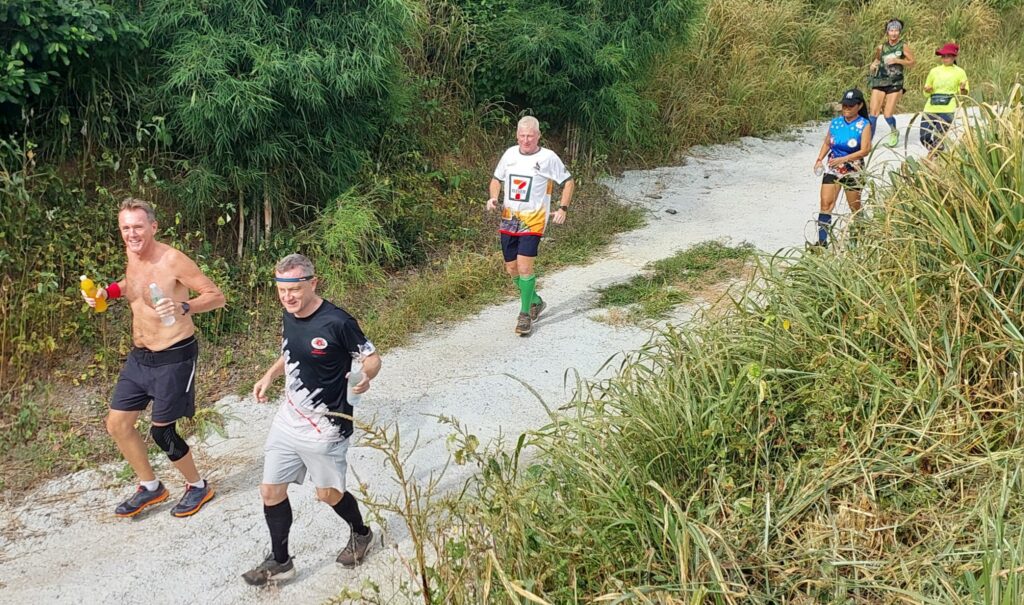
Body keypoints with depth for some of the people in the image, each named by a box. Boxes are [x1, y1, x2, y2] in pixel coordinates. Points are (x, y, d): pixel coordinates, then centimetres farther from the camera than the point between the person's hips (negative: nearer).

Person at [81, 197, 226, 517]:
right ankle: (150, 487, 30)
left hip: (173, 358, -8)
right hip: (139, 356, 8)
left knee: (162, 432, 1)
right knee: (117, 424, 10)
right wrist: (108, 292, 6)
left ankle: (198, 486, 25)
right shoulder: (132, 254, 1)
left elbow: (217, 296, -20)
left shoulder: (173, 260, -21)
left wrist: (184, 306, -37)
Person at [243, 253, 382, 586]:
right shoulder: (290, 315, -1)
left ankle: (361, 534, 41)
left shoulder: (337, 322, -23)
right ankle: (279, 562, 27)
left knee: (328, 493, 10)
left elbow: (372, 358, -15)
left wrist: (364, 377, -36)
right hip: (288, 419, 7)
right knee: (271, 490, 8)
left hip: (324, 427, -6)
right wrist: (270, 375, 4)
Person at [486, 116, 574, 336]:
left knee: (524, 266, -16)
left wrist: (563, 208, -6)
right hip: (508, 219, 5)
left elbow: (568, 182, 4)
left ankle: (525, 314, -2)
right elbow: (497, 179, 18)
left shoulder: (548, 157, -7)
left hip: (532, 221, -5)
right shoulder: (510, 153, 5)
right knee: (512, 268, 9)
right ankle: (535, 301, 32)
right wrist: (493, 197, -2)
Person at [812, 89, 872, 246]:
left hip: (853, 171, -3)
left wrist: (843, 159, -27)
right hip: (832, 168, 3)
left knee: (855, 207, 11)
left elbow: (865, 150, -17)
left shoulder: (864, 125, -9)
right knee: (826, 203, -9)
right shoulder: (835, 122, 2)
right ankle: (822, 241, -9)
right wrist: (819, 159, -4)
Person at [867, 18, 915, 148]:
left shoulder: (903, 46, 0)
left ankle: (894, 132, 26)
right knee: (873, 113, -8)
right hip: (879, 82, 2)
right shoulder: (881, 47, 7)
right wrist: (874, 64, 2)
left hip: (895, 84, -2)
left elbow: (912, 62, 2)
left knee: (887, 114, -5)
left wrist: (897, 60, -11)